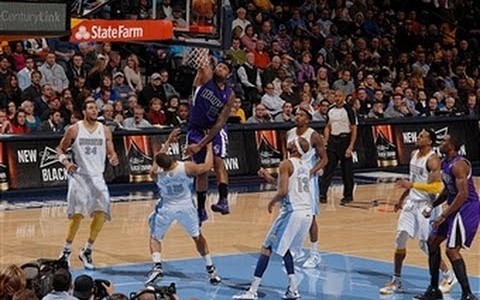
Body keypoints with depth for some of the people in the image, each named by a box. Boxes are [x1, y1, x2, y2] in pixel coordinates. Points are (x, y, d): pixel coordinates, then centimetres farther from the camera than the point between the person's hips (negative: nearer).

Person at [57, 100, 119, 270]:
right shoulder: (74, 130, -3)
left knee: (101, 214, -7)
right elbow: (60, 149, 6)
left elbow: (111, 153, 6)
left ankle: (87, 251, 9)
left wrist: (113, 159, -18)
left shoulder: (104, 131, 4)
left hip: (97, 177, 3)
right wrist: (66, 162, -14)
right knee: (77, 215, -9)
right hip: (79, 176, -3)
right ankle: (66, 251, 9)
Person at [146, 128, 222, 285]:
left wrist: (169, 140, 10)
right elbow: (208, 166, -11)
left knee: (155, 237, 19)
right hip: (186, 207, 0)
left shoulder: (156, 173, -21)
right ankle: (211, 269, 18)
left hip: (166, 208, 0)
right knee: (197, 237, 20)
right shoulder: (186, 168, -26)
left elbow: (158, 158, 3)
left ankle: (157, 266, -2)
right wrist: (209, 146, 0)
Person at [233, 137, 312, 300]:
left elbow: (283, 191, -18)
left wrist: (272, 202, 1)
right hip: (307, 213, 8)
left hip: (292, 212, -8)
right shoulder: (306, 166, 16)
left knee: (267, 248, 0)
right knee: (284, 248, 25)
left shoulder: (286, 164, -8)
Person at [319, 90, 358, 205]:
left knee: (347, 170, 2)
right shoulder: (330, 110, 8)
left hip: (345, 140, -5)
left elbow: (354, 129, -9)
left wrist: (350, 147, -15)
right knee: (328, 168, 0)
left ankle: (348, 195, 12)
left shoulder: (349, 110, -9)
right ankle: (322, 194, -2)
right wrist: (325, 141, 5)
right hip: (333, 140, 5)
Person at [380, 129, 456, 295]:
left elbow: (437, 187, -26)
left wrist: (411, 185, -31)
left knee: (426, 245, -4)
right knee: (400, 240, 3)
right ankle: (396, 281, 12)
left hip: (426, 205, -8)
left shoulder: (432, 160, -17)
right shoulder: (414, 154, 9)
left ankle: (449, 276, 16)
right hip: (412, 202, 8)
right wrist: (402, 198, 22)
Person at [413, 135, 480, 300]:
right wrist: (432, 206, 13)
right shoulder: (444, 163, 9)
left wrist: (443, 216, -26)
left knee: (452, 250, -15)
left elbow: (463, 194, -27)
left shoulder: (458, 165, -22)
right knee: (432, 241, 13)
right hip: (455, 207, 11)